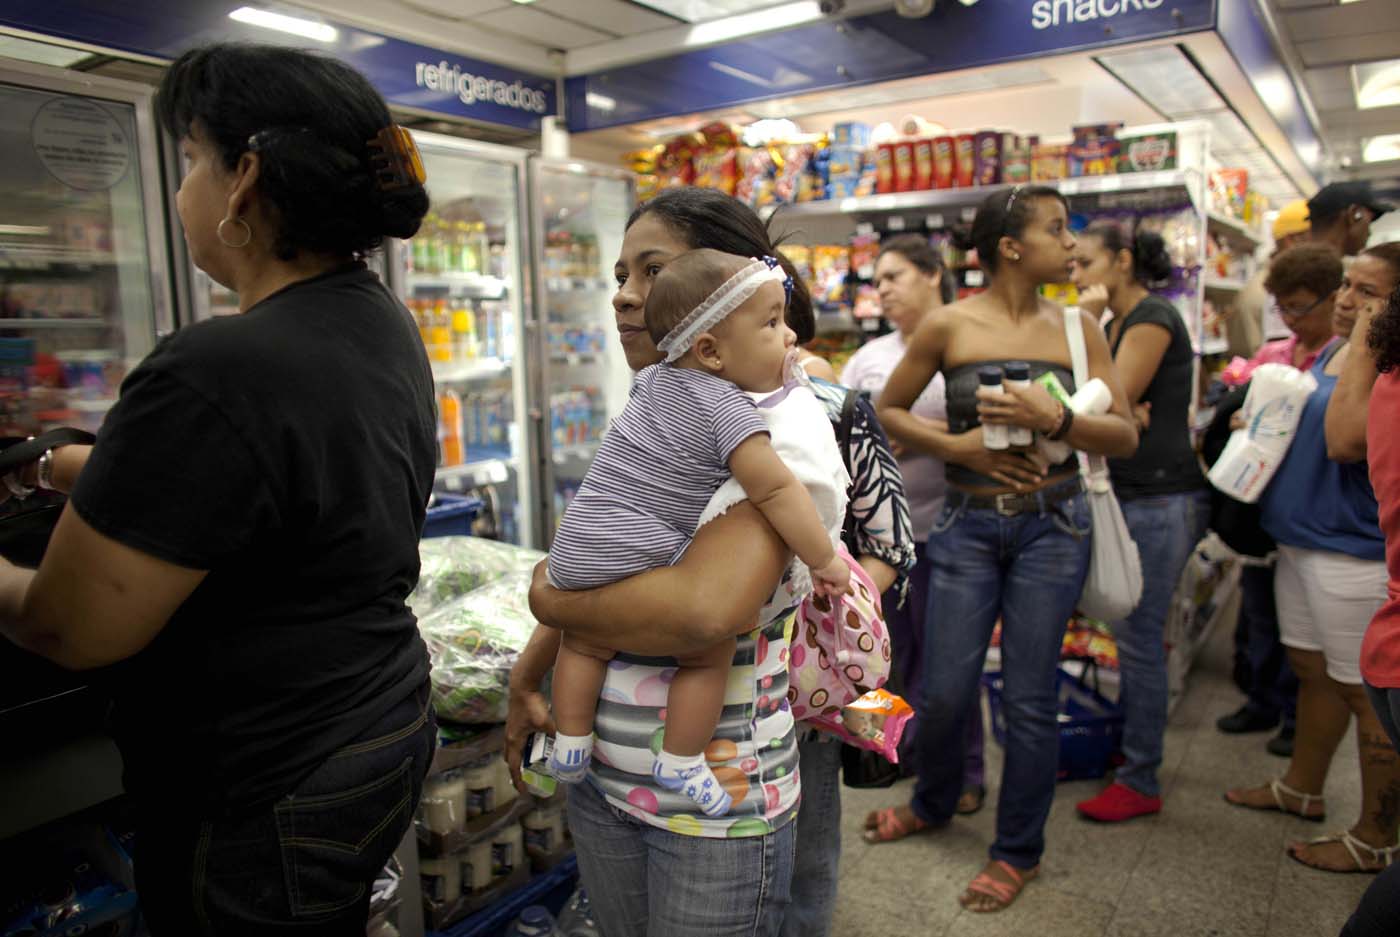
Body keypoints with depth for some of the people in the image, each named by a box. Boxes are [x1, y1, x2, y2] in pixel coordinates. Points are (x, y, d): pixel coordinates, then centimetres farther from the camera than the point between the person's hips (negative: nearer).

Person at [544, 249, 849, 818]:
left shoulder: (654, 378, 10)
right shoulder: (728, 410, -13)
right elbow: (775, 490, -18)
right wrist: (825, 560, -7)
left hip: (576, 546, 8)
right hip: (644, 561, -7)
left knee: (585, 642, 28)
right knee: (712, 650, 10)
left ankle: (570, 745, 38)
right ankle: (680, 763, 17)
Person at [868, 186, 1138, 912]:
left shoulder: (1078, 328, 2)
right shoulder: (948, 327, -4)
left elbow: (1126, 436, 0)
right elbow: (888, 411, 5)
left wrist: (1054, 420, -18)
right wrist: (957, 446, -9)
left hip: (1052, 524, 1)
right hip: (969, 524, -1)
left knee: (1029, 697, 6)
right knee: (944, 691, 5)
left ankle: (1019, 851, 28)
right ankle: (934, 802, 38)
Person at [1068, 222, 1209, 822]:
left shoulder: (1153, 318, -12)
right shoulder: (1117, 324, 16)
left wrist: (1087, 325, -11)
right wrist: (1125, 413, -15)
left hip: (1161, 500, -9)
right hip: (1130, 496, 9)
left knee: (1140, 638, -3)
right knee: (1131, 633, 16)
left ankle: (1141, 782, 9)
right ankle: (1128, 744, 30)